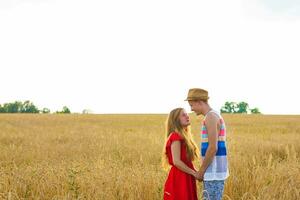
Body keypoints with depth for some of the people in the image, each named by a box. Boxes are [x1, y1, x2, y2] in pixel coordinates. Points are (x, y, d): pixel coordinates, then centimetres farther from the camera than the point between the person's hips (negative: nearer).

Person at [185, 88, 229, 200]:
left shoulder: (211, 117, -14)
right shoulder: (214, 116, 18)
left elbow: (213, 148, -20)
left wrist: (201, 171, -12)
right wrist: (203, 170, 18)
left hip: (214, 172, -10)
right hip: (214, 172, 10)